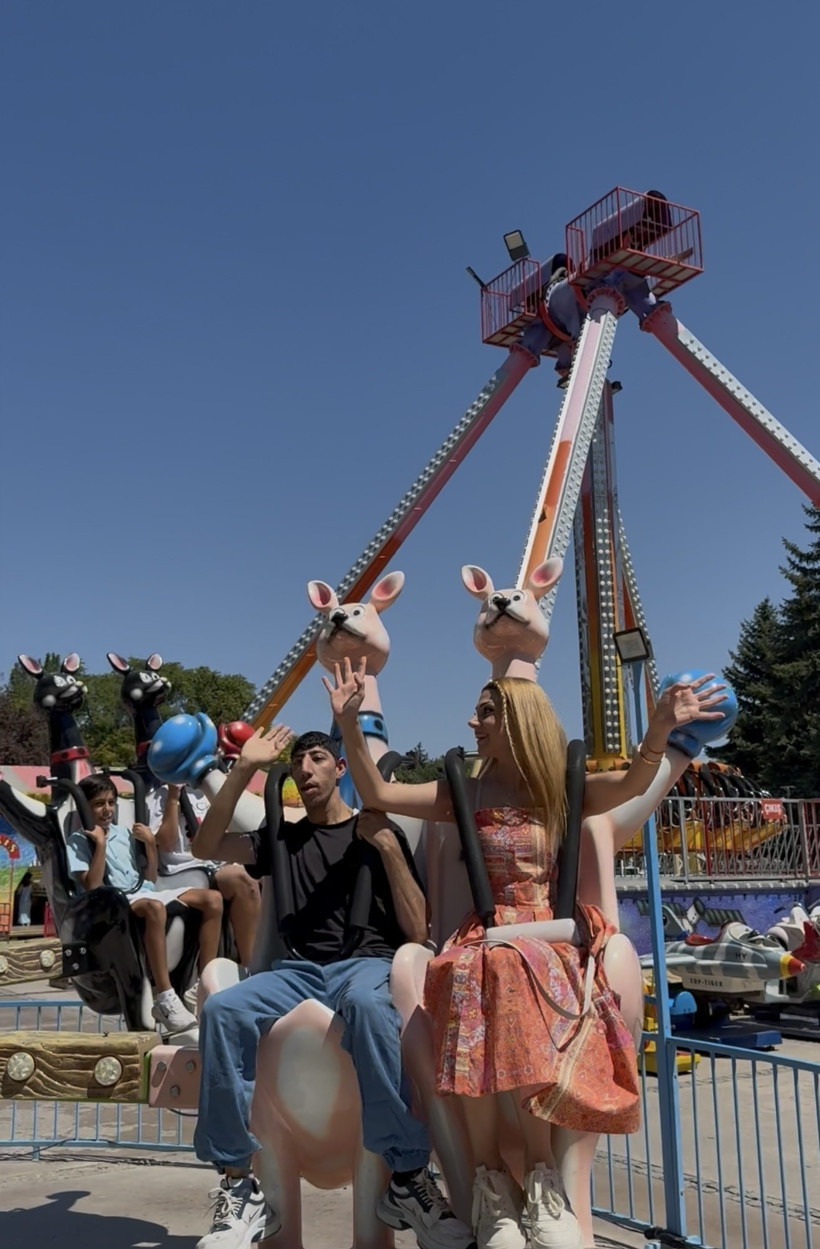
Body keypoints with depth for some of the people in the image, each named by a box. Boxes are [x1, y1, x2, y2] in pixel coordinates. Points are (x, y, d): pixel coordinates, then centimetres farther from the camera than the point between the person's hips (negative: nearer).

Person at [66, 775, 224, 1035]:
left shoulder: (125, 833, 20)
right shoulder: (78, 841, 4)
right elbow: (92, 886, -11)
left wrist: (150, 843, 7)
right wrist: (100, 844, -13)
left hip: (145, 894, 6)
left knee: (212, 899, -14)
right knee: (154, 907, -42)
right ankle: (165, 999, -41)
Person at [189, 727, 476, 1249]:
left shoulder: (380, 831, 12)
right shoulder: (283, 838, 21)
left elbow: (417, 931, 4)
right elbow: (206, 846, 6)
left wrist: (388, 847, -6)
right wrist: (245, 767, 2)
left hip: (368, 962, -3)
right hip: (299, 969, 3)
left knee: (367, 1003, -42)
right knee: (222, 1008, -30)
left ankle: (408, 1180, -33)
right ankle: (241, 1186, -23)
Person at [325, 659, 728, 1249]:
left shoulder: (563, 792, 10)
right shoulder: (465, 793, 14)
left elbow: (633, 783, -7)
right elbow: (377, 793, 8)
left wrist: (662, 726, -25)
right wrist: (350, 723, -2)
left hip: (550, 942, -1)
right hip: (484, 939, 1)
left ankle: (541, 1180, -21)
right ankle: (492, 1184, -20)